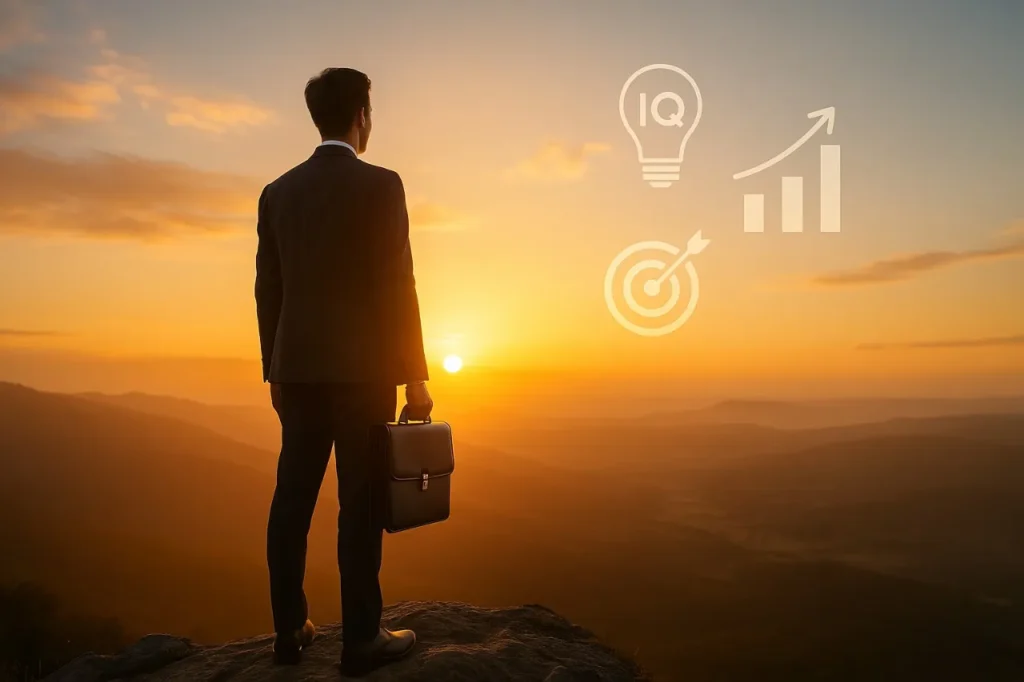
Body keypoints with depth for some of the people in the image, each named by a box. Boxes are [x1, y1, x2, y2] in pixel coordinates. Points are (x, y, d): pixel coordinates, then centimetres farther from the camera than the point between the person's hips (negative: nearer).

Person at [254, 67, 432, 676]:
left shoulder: (278, 191, 9)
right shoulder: (380, 185, -7)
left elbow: (268, 290, 10)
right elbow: (397, 286, -11)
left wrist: (275, 372, 18)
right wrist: (415, 374, -6)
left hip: (299, 369, 6)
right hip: (362, 370, -5)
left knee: (293, 499, 10)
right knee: (360, 503, 1)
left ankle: (290, 631, 21)